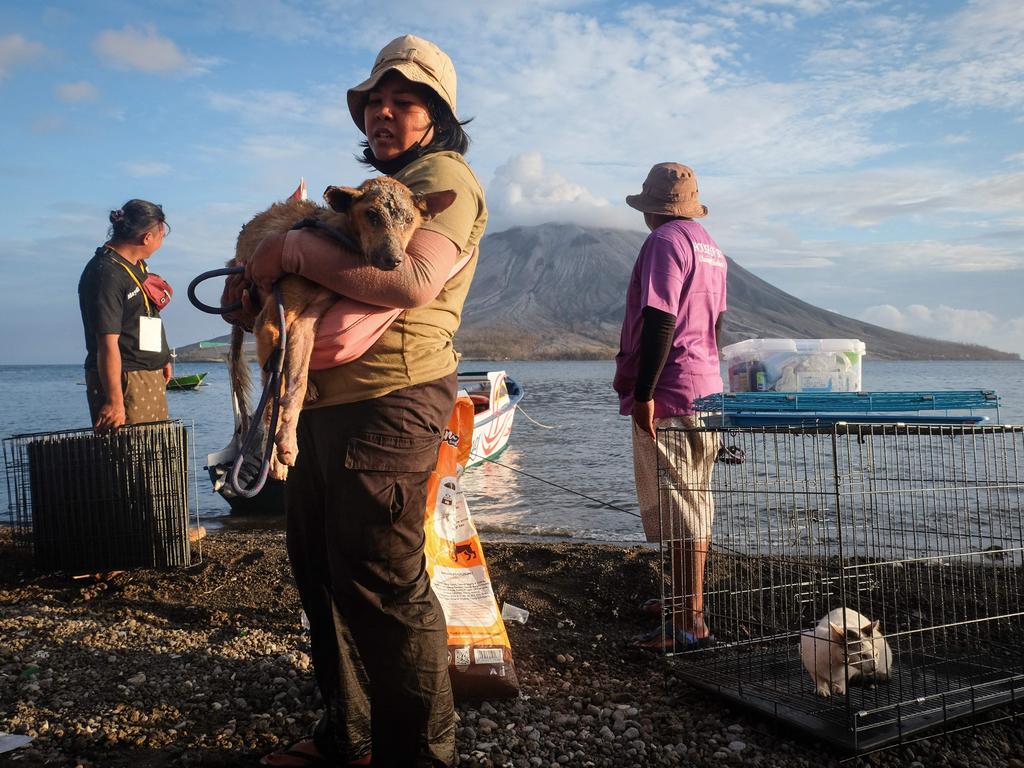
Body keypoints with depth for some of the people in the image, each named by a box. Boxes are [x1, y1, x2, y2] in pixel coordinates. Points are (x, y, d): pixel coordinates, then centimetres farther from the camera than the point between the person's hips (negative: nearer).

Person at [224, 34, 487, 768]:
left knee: (384, 586, -4)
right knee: (323, 575, 16)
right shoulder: (382, 185, 25)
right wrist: (261, 280, 7)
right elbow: (337, 277, 27)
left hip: (388, 404, -10)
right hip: (324, 403, 10)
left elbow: (413, 282, -24)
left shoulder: (445, 178, -6)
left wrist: (296, 249, -17)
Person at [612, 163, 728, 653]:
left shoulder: (664, 241, -11)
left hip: (669, 394, -10)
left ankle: (688, 622, -3)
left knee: (677, 508, -7)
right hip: (706, 387, 10)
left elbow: (660, 320, -21)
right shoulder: (709, 246, 18)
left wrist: (643, 391, -21)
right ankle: (689, 601, 29)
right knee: (695, 501, 16)